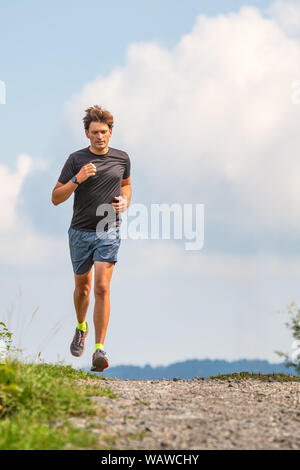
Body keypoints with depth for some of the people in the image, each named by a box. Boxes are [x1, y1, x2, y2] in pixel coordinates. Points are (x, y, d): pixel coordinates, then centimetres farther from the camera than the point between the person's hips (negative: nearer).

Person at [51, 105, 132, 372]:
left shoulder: (122, 159, 4)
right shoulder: (76, 160, -4)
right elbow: (56, 198, -4)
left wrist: (125, 202, 4)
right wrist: (77, 179, -19)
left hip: (108, 231, 0)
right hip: (80, 231, 0)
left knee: (102, 288, -14)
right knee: (82, 287, 15)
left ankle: (99, 349, -15)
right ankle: (81, 327, 46)